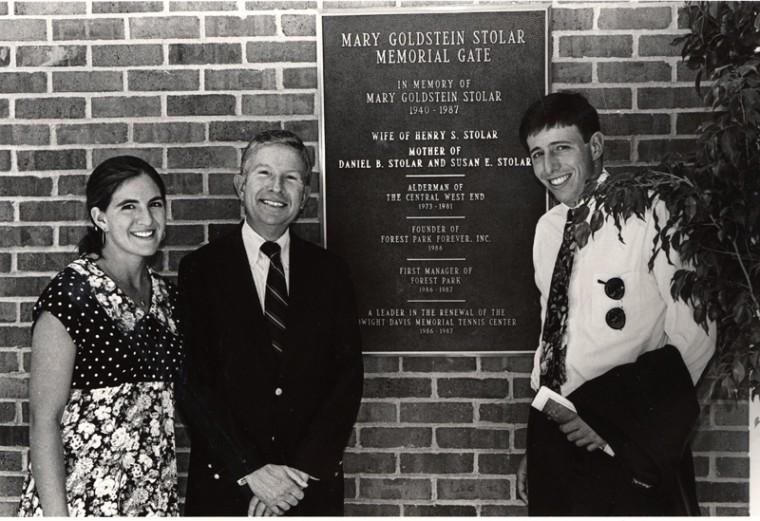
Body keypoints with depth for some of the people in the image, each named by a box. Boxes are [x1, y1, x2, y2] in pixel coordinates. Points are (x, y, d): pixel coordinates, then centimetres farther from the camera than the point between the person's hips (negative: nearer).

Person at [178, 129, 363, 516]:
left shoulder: (330, 273, 2)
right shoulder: (200, 269, -3)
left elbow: (348, 378, -2)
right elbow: (192, 382, -8)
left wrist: (302, 470, -12)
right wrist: (249, 471, -15)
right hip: (223, 486, -1)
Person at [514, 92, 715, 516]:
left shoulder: (650, 218, -12)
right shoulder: (548, 228, 8)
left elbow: (693, 341, -13)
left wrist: (622, 429, -16)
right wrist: (536, 446, 16)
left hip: (629, 451, -5)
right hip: (554, 436, 6)